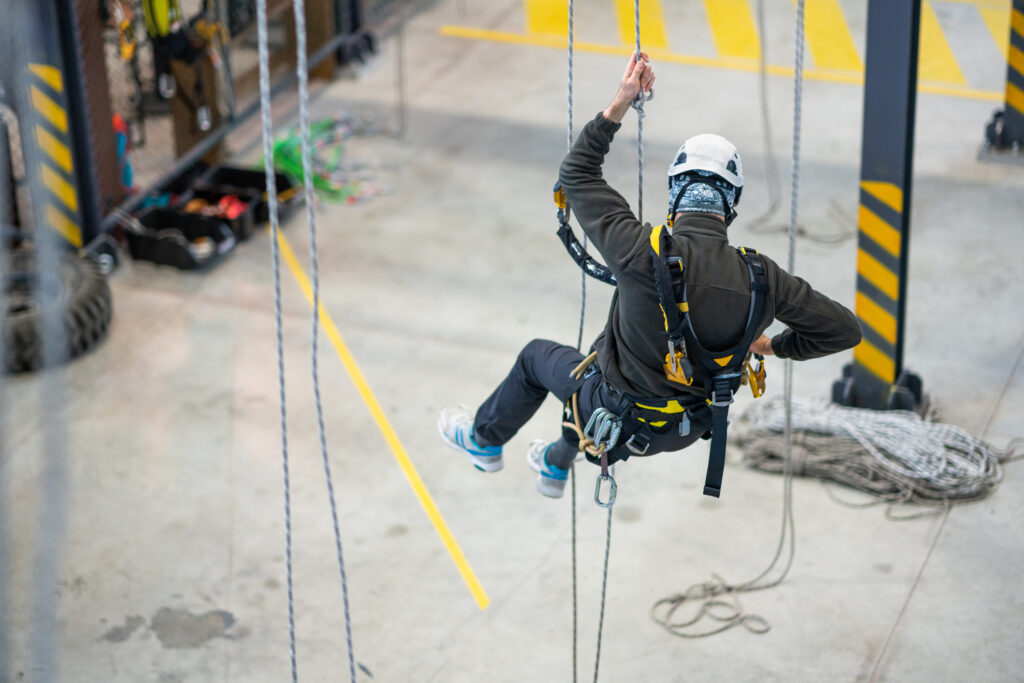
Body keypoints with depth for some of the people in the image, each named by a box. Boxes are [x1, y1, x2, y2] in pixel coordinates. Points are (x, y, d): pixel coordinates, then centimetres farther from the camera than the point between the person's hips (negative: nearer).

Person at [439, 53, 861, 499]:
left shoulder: (645, 254, -32)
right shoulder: (761, 277, -22)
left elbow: (576, 175, -18)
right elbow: (844, 328, -12)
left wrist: (619, 105, -14)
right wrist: (776, 346, 5)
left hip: (623, 421, -4)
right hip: (689, 430, 4)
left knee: (538, 356, 27)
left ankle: (484, 440, 54)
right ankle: (556, 464, 63)